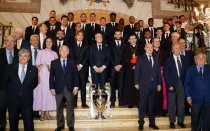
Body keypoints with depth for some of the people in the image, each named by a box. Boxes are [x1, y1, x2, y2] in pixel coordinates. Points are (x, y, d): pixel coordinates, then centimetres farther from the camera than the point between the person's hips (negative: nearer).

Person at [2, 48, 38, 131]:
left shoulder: (33, 69, -1)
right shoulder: (11, 68, 2)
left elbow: (35, 83, 11)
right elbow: (5, 82, 11)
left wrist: (28, 89, 2)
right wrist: (11, 91, 7)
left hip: (27, 101, -1)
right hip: (13, 100, 1)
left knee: (29, 124, 4)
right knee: (13, 124, 14)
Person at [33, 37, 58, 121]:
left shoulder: (54, 53, 12)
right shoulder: (41, 52, 5)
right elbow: (37, 65, 0)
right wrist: (38, 75, -12)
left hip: (52, 75, 2)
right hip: (42, 74, -2)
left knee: (50, 92, 2)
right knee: (42, 92, -3)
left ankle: (47, 112, 11)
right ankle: (42, 113, 4)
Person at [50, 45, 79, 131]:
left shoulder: (72, 62, 5)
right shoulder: (54, 63, 4)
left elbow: (76, 75, 3)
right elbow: (51, 76, 1)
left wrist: (76, 87, -5)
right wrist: (52, 88, -5)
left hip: (69, 88, 0)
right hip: (58, 88, 0)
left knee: (70, 108, 8)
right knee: (59, 108, 9)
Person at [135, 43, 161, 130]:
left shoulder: (156, 59, 14)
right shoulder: (140, 58, 3)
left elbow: (158, 72, 11)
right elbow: (137, 71, -2)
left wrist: (159, 83, 5)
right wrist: (137, 83, -9)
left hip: (154, 85, 4)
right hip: (144, 85, -4)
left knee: (152, 104, 8)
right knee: (142, 104, 1)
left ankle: (152, 123, 18)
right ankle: (141, 123, 8)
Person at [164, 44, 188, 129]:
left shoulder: (183, 58, 8)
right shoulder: (168, 60, -4)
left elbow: (186, 71, 9)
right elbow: (166, 74, -6)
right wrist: (169, 85, -12)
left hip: (182, 84, 3)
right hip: (172, 84, -3)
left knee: (181, 104, 8)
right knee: (172, 105, 6)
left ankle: (180, 121, 21)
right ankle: (172, 122, 19)